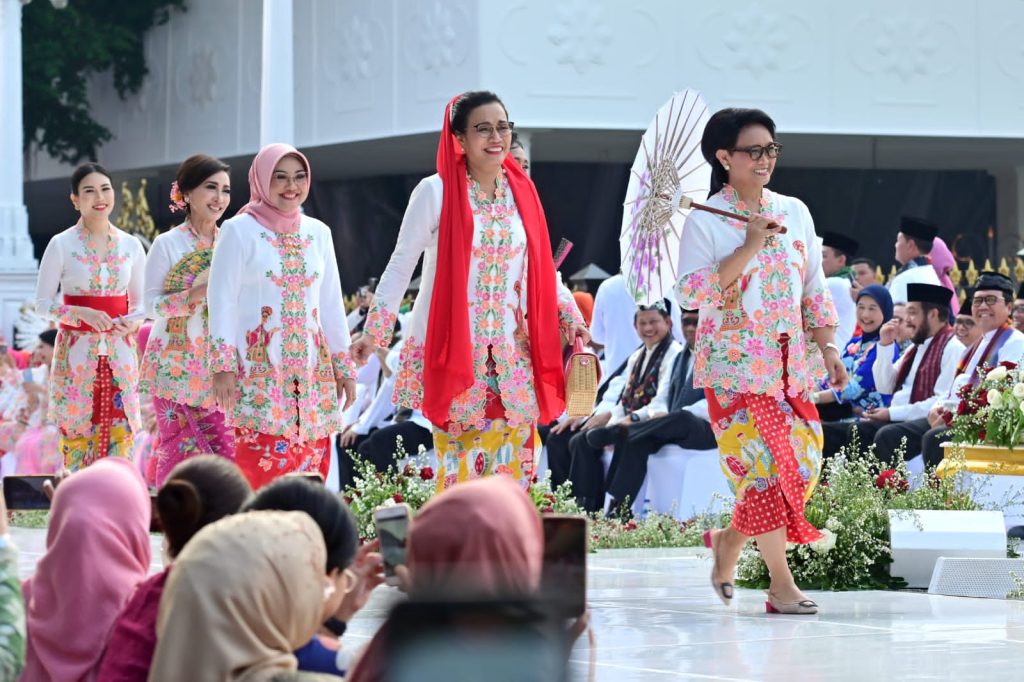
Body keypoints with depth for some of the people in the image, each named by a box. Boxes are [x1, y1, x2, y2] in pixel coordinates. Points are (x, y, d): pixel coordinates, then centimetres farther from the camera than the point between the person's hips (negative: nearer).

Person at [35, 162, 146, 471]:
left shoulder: (131, 245, 6)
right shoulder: (61, 245, -4)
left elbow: (141, 302, 14)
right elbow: (42, 303, -3)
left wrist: (132, 322, -8)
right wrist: (82, 313, -18)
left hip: (120, 351, 3)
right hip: (76, 350, -3)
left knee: (118, 438, 0)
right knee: (78, 437, -2)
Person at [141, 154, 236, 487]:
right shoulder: (167, 244, -3)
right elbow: (152, 304, -6)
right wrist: (196, 294, -19)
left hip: (217, 365, 4)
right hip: (176, 362, -4)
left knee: (225, 448, -3)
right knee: (180, 446, -4)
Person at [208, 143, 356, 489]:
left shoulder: (318, 232, 14)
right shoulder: (239, 231, 0)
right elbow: (222, 301, -3)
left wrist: (344, 365, 15)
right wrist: (223, 366, -11)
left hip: (312, 369, 5)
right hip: (259, 369, -5)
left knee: (312, 466, 0)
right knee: (263, 465, -13)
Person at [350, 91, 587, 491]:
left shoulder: (522, 193, 8)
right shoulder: (436, 192, -6)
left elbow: (542, 269, 18)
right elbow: (400, 267, -3)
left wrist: (570, 317, 9)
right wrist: (374, 332, -8)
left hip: (510, 351, 5)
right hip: (451, 350, -5)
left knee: (511, 460, 1)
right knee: (460, 464, -7)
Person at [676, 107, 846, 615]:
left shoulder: (795, 212, 10)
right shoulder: (704, 221, -5)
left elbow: (814, 288, 14)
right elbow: (690, 293, -15)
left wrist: (828, 348, 5)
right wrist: (750, 246, -18)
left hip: (789, 362, 5)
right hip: (733, 363, -5)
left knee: (802, 462, 1)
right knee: (765, 463, -10)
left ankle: (729, 543, 23)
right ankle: (782, 583, -4)